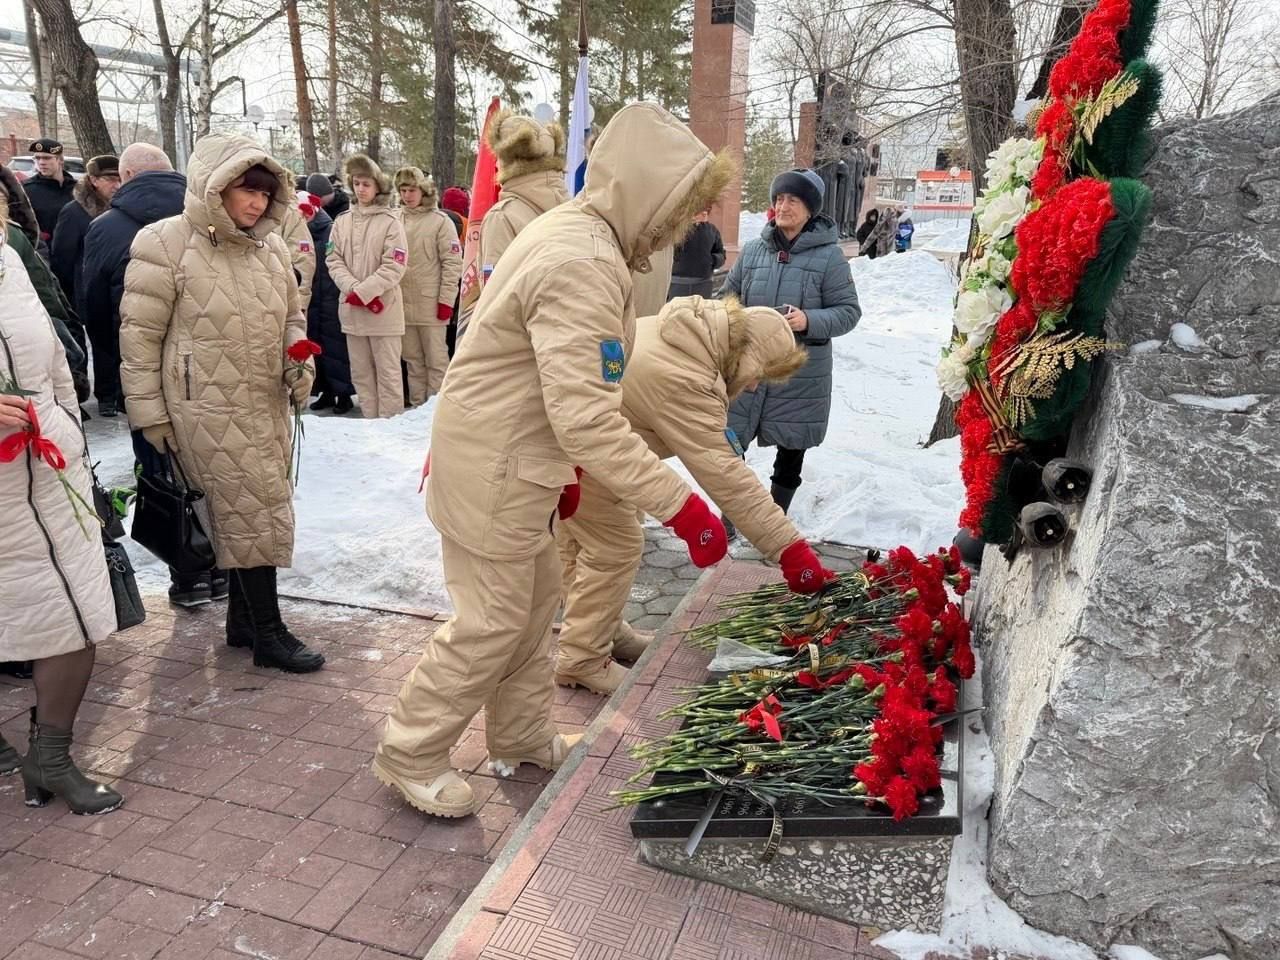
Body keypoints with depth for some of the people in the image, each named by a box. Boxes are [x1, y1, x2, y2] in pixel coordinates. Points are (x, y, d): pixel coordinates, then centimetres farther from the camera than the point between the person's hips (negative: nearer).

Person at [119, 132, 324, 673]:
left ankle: (244, 619, 29)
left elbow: (292, 316, 19)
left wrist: (300, 361, -1)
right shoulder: (166, 244, -11)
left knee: (249, 513, 14)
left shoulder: (270, 247, 7)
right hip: (209, 409, -6)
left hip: (267, 406, 6)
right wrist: (149, 413, -8)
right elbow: (139, 333, -8)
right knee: (253, 513, -4)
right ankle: (267, 632, 10)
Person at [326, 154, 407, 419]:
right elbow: (334, 261, 4)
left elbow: (394, 267, -12)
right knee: (360, 372, 12)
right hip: (351, 309, 5)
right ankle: (369, 420, 23)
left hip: (384, 310, -5)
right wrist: (354, 289, -13)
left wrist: (363, 293, -16)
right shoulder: (342, 222, 9)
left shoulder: (391, 222, -6)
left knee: (388, 372, 1)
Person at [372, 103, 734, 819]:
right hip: (495, 469, -10)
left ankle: (523, 737, 37)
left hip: (514, 455, 10)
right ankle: (411, 755, 24)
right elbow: (587, 419, -32)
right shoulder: (586, 265, -26)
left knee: (535, 600, 19)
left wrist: (562, 465, 21)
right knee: (493, 622, 4)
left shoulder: (574, 233, 8)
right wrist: (680, 505, -29)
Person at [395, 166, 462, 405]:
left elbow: (452, 263, -6)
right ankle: (416, 404, 19)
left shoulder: (440, 221, -4)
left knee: (436, 359, 1)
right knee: (413, 359, 11)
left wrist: (446, 300, -11)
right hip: (403, 302, 4)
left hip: (430, 303, -4)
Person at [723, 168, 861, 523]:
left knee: (791, 453, 11)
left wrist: (810, 321, -20)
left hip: (801, 374, -2)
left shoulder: (828, 255, -5)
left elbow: (848, 311, -4)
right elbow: (727, 299, 15)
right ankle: (730, 516, 24)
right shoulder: (753, 249, 4)